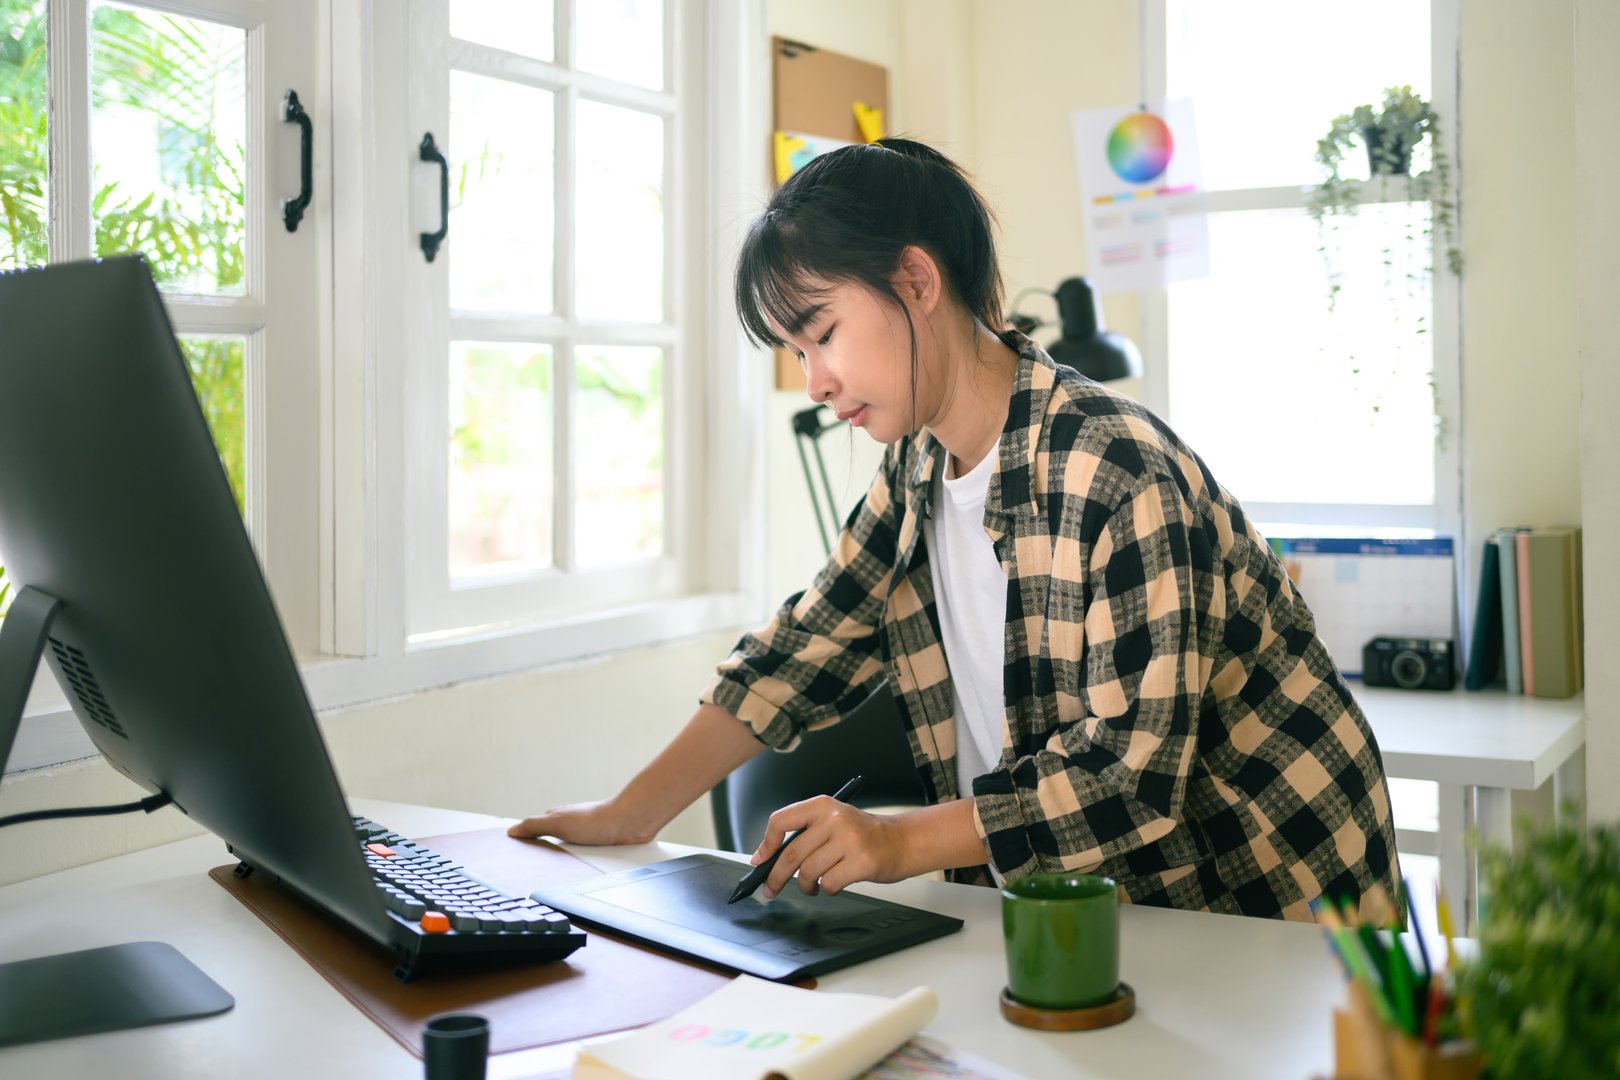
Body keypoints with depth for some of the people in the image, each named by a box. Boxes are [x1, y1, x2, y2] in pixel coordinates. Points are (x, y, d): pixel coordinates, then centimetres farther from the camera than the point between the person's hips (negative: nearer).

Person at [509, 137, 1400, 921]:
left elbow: (1137, 771, -26)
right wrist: (631, 813, -5)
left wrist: (904, 842, -34)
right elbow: (804, 650, 4)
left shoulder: (1123, 479, -24)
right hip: (1083, 899, 7)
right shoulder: (917, 471, 2)